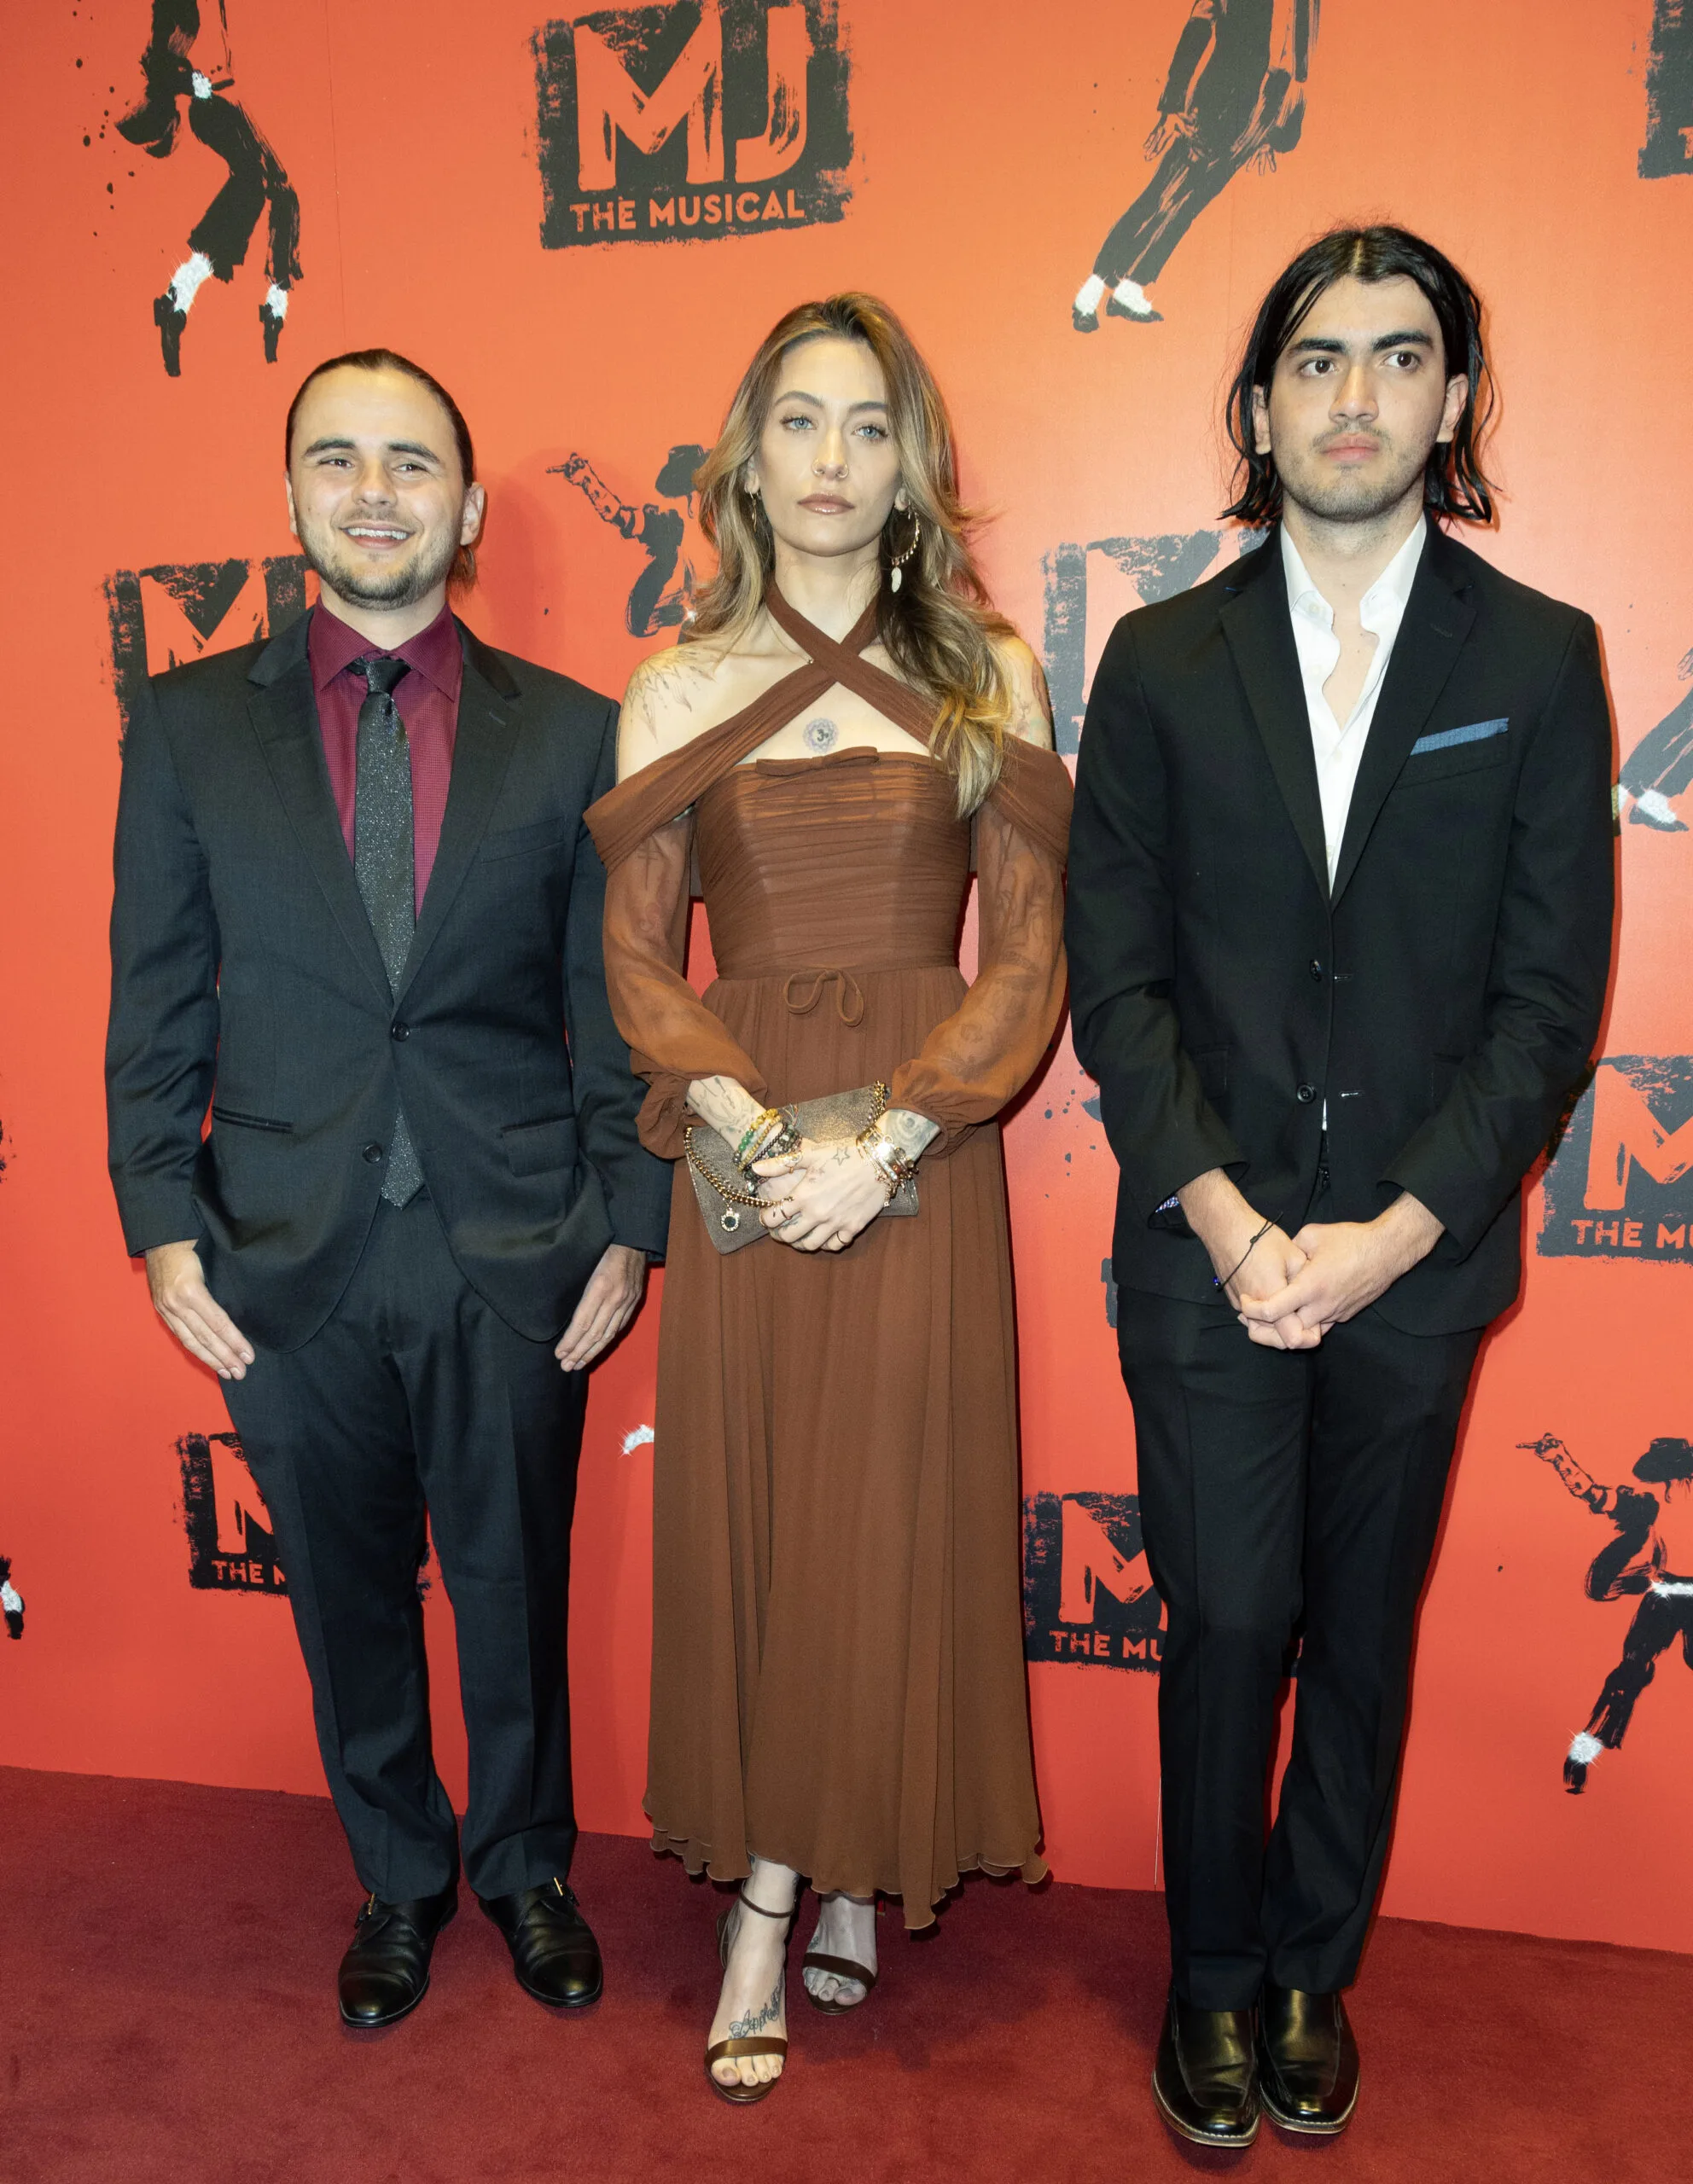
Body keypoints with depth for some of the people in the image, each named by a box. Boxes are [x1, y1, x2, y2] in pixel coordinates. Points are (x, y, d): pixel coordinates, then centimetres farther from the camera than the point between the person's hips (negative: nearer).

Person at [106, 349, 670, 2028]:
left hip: (515, 1255, 0)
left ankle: (525, 1869, 40)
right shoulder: (190, 722, 3)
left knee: (516, 1588, 14)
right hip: (290, 1256, 1)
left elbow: (613, 999, 2)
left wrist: (626, 1227, -2)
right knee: (348, 1596, 16)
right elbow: (157, 1003, 4)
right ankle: (397, 1878, 41)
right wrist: (164, 1229, -2)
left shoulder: (571, 731, 1)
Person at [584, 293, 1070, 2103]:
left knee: (892, 1521, 7)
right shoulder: (675, 692, 6)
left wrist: (886, 1139, -14)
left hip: (923, 1152, 0)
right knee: (752, 1516, 7)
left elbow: (1028, 958, -1)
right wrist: (751, 1125, -12)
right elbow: (636, 958, 4)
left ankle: (827, 1878, 29)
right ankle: (818, 1882, 27)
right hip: (747, 1153, 1)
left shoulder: (984, 676, 3)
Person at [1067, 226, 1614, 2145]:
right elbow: (1114, 979, -1)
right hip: (1206, 1250, 0)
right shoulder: (1164, 659, 3)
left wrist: (1388, 1235, -12)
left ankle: (1315, 1969, 36)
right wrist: (1226, 1222, -10)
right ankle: (1215, 1979, 30)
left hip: (1418, 1254, 1)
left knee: (1363, 1631, 14)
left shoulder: (1538, 658, 2)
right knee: (1227, 1622, 6)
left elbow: (1550, 1000, -3)